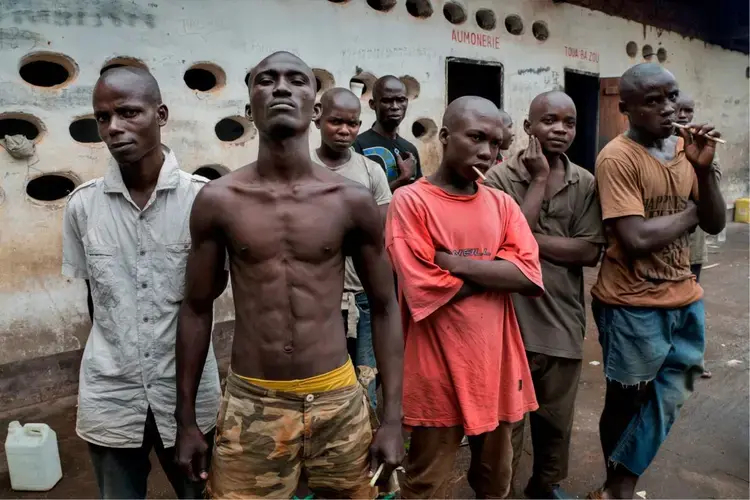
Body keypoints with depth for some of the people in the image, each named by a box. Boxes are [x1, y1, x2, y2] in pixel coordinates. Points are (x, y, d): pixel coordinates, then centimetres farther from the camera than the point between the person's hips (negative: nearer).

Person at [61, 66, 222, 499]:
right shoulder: (83, 204, -5)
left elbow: (216, 284, 0)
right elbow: (93, 292, 6)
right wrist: (121, 341, 1)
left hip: (188, 388, -1)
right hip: (109, 394, 2)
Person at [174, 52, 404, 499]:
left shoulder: (354, 201, -7)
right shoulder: (217, 201, -6)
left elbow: (385, 307, 1)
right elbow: (196, 309, 4)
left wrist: (393, 417, -1)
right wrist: (186, 419, 6)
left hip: (338, 401, 1)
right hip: (251, 405, 0)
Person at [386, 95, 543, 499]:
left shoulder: (502, 204, 6)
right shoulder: (410, 201, -10)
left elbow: (530, 275, -7)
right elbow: (425, 289, -17)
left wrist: (455, 262, -16)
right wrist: (496, 273, -8)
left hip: (496, 361, 5)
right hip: (438, 370, -5)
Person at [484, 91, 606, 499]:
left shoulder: (585, 184, 2)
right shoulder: (500, 177, -7)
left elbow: (590, 252, -5)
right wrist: (539, 179, -15)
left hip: (563, 322, 4)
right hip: (510, 322, -3)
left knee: (557, 419, 21)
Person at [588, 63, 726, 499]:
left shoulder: (684, 148, 4)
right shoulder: (617, 157, -17)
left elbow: (715, 224, 2)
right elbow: (638, 239, -25)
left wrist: (704, 169, -13)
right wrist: (691, 211, -10)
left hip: (684, 299, 7)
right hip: (632, 306, -6)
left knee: (665, 401, 16)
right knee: (628, 402, 12)